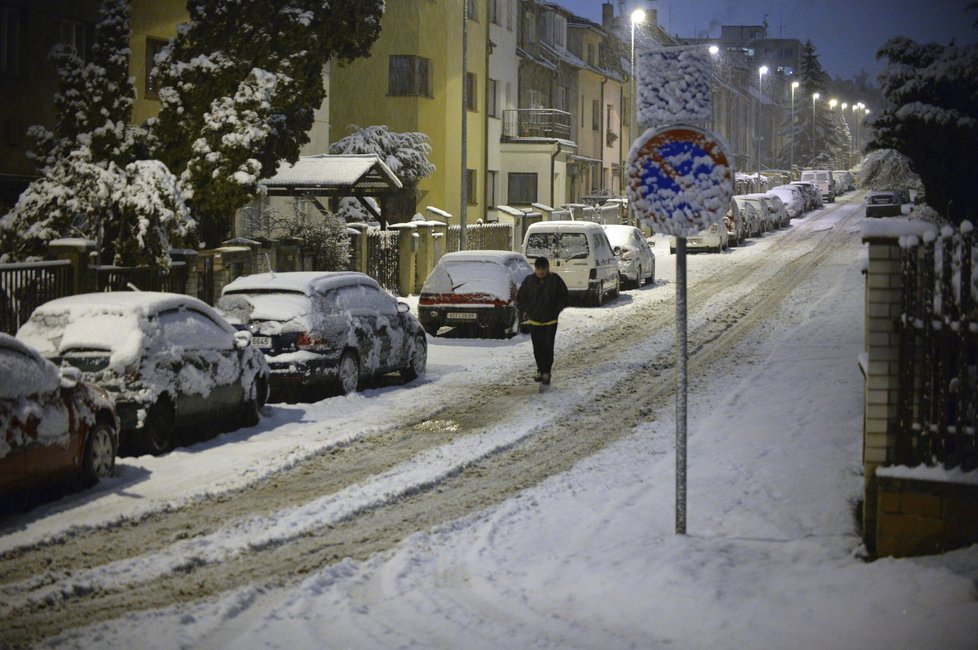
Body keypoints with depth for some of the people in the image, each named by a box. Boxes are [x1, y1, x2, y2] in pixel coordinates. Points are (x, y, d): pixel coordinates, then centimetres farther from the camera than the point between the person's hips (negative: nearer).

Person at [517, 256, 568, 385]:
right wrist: (526, 311, 1)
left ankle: (546, 373, -2)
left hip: (550, 321, -2)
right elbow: (520, 298, 9)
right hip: (534, 321, 2)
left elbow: (563, 297, 4)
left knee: (548, 347, -6)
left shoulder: (555, 280, -6)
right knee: (537, 348, 9)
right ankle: (540, 371, 23)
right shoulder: (529, 281, -2)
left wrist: (556, 311, -3)